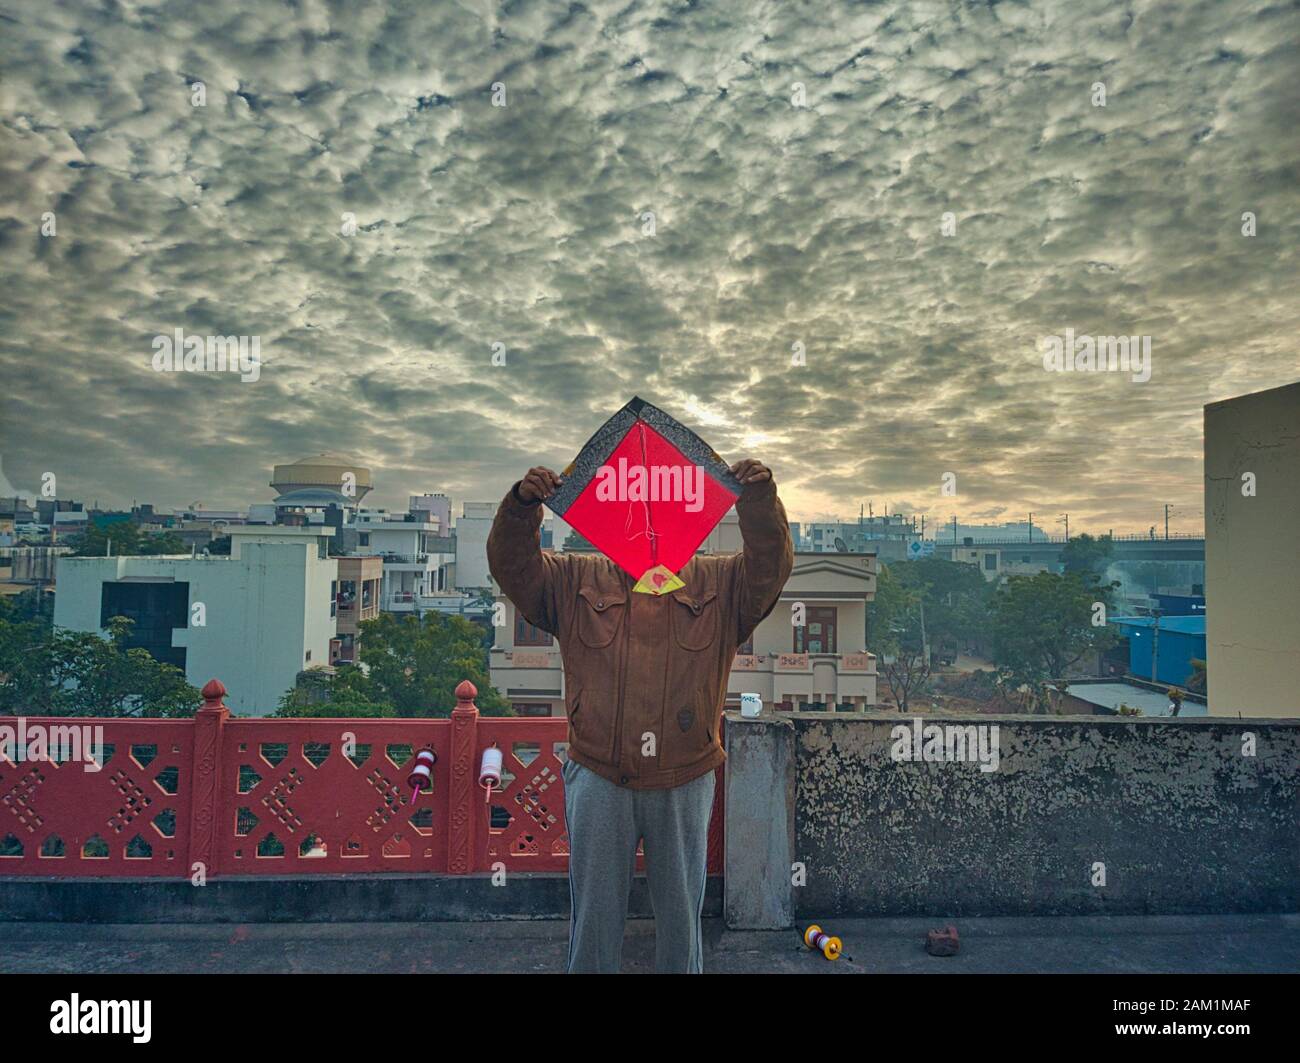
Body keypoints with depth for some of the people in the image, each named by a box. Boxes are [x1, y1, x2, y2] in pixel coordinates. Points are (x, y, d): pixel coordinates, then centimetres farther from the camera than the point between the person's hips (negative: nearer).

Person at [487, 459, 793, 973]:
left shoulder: (717, 582, 4)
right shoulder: (577, 578, 4)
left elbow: (770, 566, -9)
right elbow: (513, 567, -4)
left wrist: (760, 501, -26)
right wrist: (521, 506, -22)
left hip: (684, 782, 1)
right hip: (598, 780, 0)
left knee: (681, 916, 19)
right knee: (594, 916, 16)